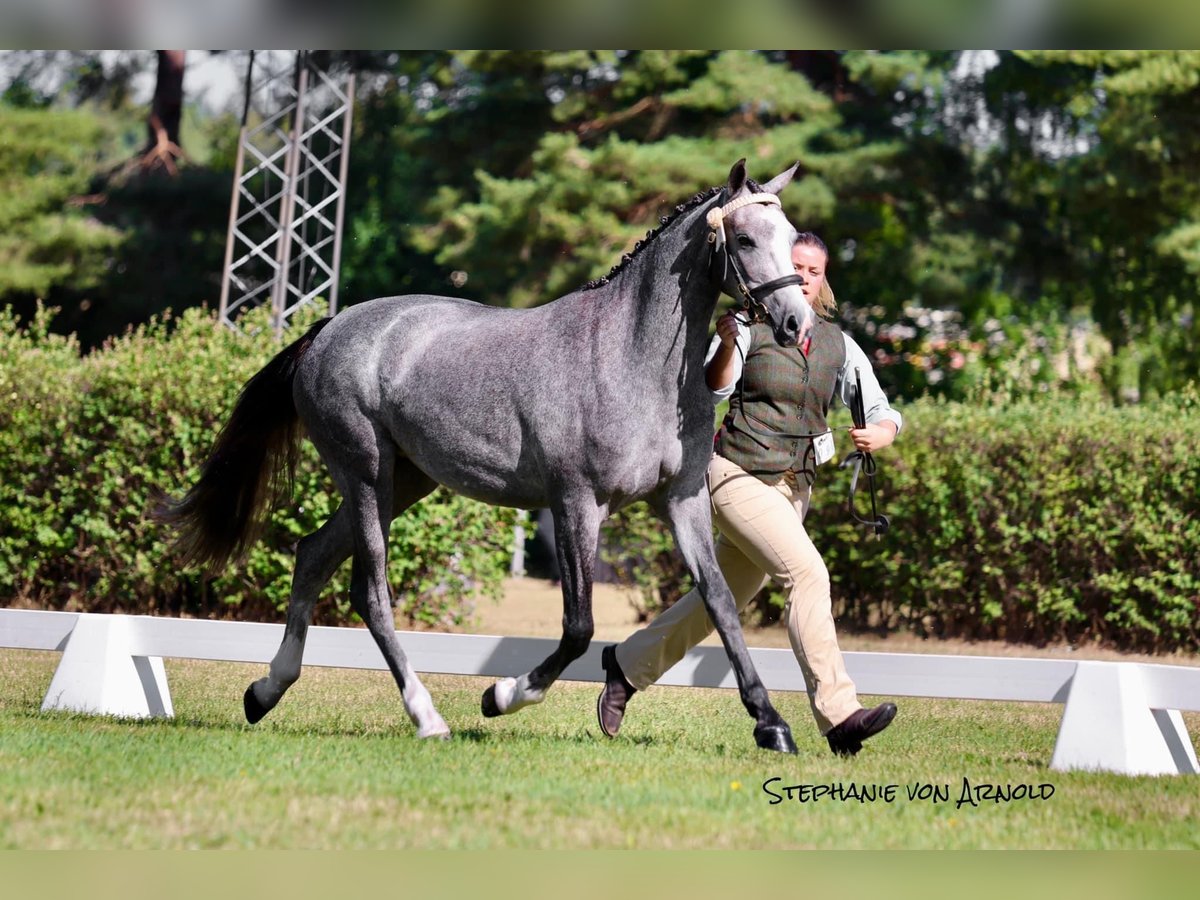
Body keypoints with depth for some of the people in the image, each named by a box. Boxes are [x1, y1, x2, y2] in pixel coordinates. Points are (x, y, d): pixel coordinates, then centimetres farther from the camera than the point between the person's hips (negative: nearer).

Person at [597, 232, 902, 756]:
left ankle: (628, 665, 37)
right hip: (739, 476, -7)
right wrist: (726, 344, -37)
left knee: (722, 599, 16)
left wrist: (882, 432, -19)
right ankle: (839, 716, -28)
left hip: (793, 488, 7)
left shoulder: (839, 346, 7)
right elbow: (713, 390, -20)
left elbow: (881, 409, 4)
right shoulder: (748, 329, -6)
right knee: (807, 574, -23)